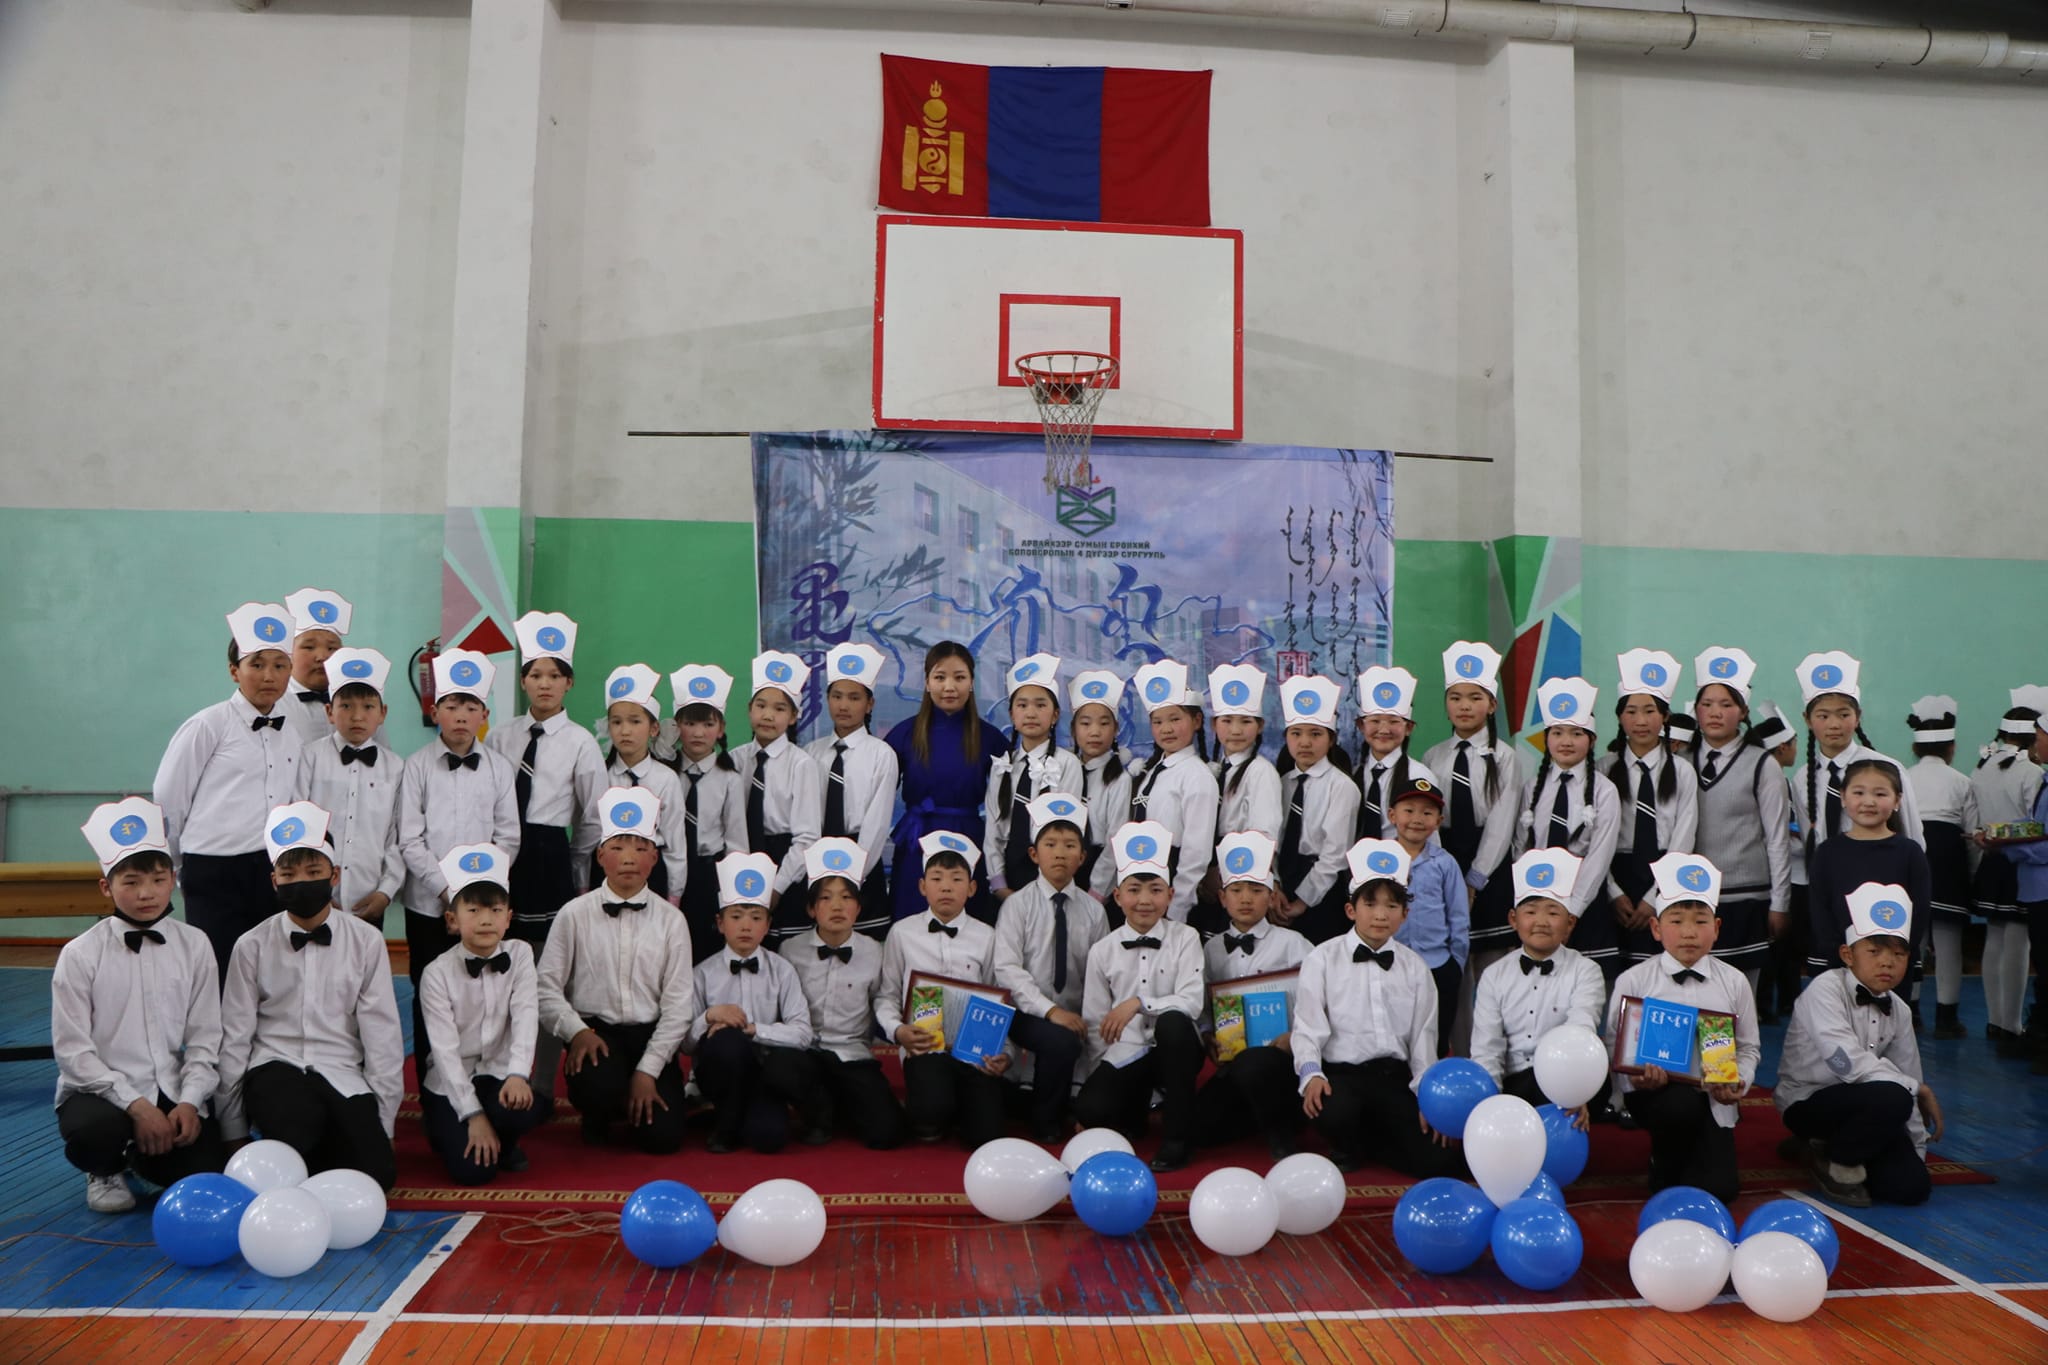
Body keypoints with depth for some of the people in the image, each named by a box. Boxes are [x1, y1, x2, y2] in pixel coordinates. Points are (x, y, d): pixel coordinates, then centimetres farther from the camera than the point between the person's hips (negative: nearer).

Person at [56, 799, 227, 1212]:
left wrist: (190, 1102, -13)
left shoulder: (194, 946, 1)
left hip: (174, 1094, 2)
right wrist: (135, 1105, -18)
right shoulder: (80, 955, -6)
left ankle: (143, 1155, 21)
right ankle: (106, 1172, 3)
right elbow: (72, 1051, -9)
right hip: (101, 1091, -2)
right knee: (93, 1130, -36)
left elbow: (204, 1039, 1)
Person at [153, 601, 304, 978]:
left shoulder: (291, 738, 11)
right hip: (216, 876, -5)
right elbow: (167, 801, 0)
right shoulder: (210, 726, -5)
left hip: (273, 876, 5)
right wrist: (182, 865, 9)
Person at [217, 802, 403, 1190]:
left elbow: (382, 1033, 2)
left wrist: (383, 1123, 0)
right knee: (297, 1125, -35)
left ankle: (316, 1153, 9)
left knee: (375, 1171, -20)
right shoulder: (252, 947, 3)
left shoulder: (367, 942, 2)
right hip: (275, 1068, -1)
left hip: (342, 1073, 1)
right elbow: (235, 1037, 5)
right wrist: (232, 1131, 5)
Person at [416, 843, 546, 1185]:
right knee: (472, 1170, -19)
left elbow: (525, 1018, -14)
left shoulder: (519, 954, -3)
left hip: (499, 1072, 2)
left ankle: (503, 1142, 5)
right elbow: (445, 1049, -14)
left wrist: (518, 1074, -32)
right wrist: (473, 1114, -20)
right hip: (451, 1081, -2)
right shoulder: (437, 973, -11)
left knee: (527, 1110, -32)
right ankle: (442, 1129, 16)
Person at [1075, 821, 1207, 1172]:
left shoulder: (1185, 939, 0)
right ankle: (1137, 1108, 12)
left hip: (1174, 1050, -1)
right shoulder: (1102, 950, 3)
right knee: (1089, 1109, -28)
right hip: (1124, 1055, 1)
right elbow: (1094, 1022, 8)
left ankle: (1178, 1136, -20)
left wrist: (1138, 1003, -21)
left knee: (1173, 1022, -36)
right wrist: (1100, 1072, 3)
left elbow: (1191, 1002, -12)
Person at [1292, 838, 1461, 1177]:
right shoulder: (1323, 959, 3)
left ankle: (1368, 1143, 14)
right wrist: (1311, 1074, -20)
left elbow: (1423, 1035, 11)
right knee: (1335, 1113, -37)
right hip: (1341, 1073, -3)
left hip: (1395, 1077, 3)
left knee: (1439, 1160, -16)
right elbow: (1308, 1026, -3)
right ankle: (1348, 1150, 1)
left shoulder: (1414, 968, 13)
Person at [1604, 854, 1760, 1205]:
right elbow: (1614, 1044, -5)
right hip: (1654, 1093, -2)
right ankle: (1665, 1170, -3)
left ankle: (1686, 1159, 25)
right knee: (1685, 1103, -37)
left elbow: (1748, 1047, 9)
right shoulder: (1634, 982, -3)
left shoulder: (1733, 982, 4)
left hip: (1713, 1100, 2)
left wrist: (1738, 1083, -11)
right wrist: (1636, 1079, -25)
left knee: (1719, 1188, -13)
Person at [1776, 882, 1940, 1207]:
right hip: (1807, 1101, -7)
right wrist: (1919, 1090, -18)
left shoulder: (1898, 1012, 4)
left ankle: (1829, 1145, 16)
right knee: (1891, 1098, -33)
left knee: (1911, 1186, -13)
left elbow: (1907, 1074, 9)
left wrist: (1917, 1150, 8)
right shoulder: (1826, 990, -18)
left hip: (1861, 1104, 7)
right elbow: (1850, 1063, -28)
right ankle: (1836, 1162, -5)